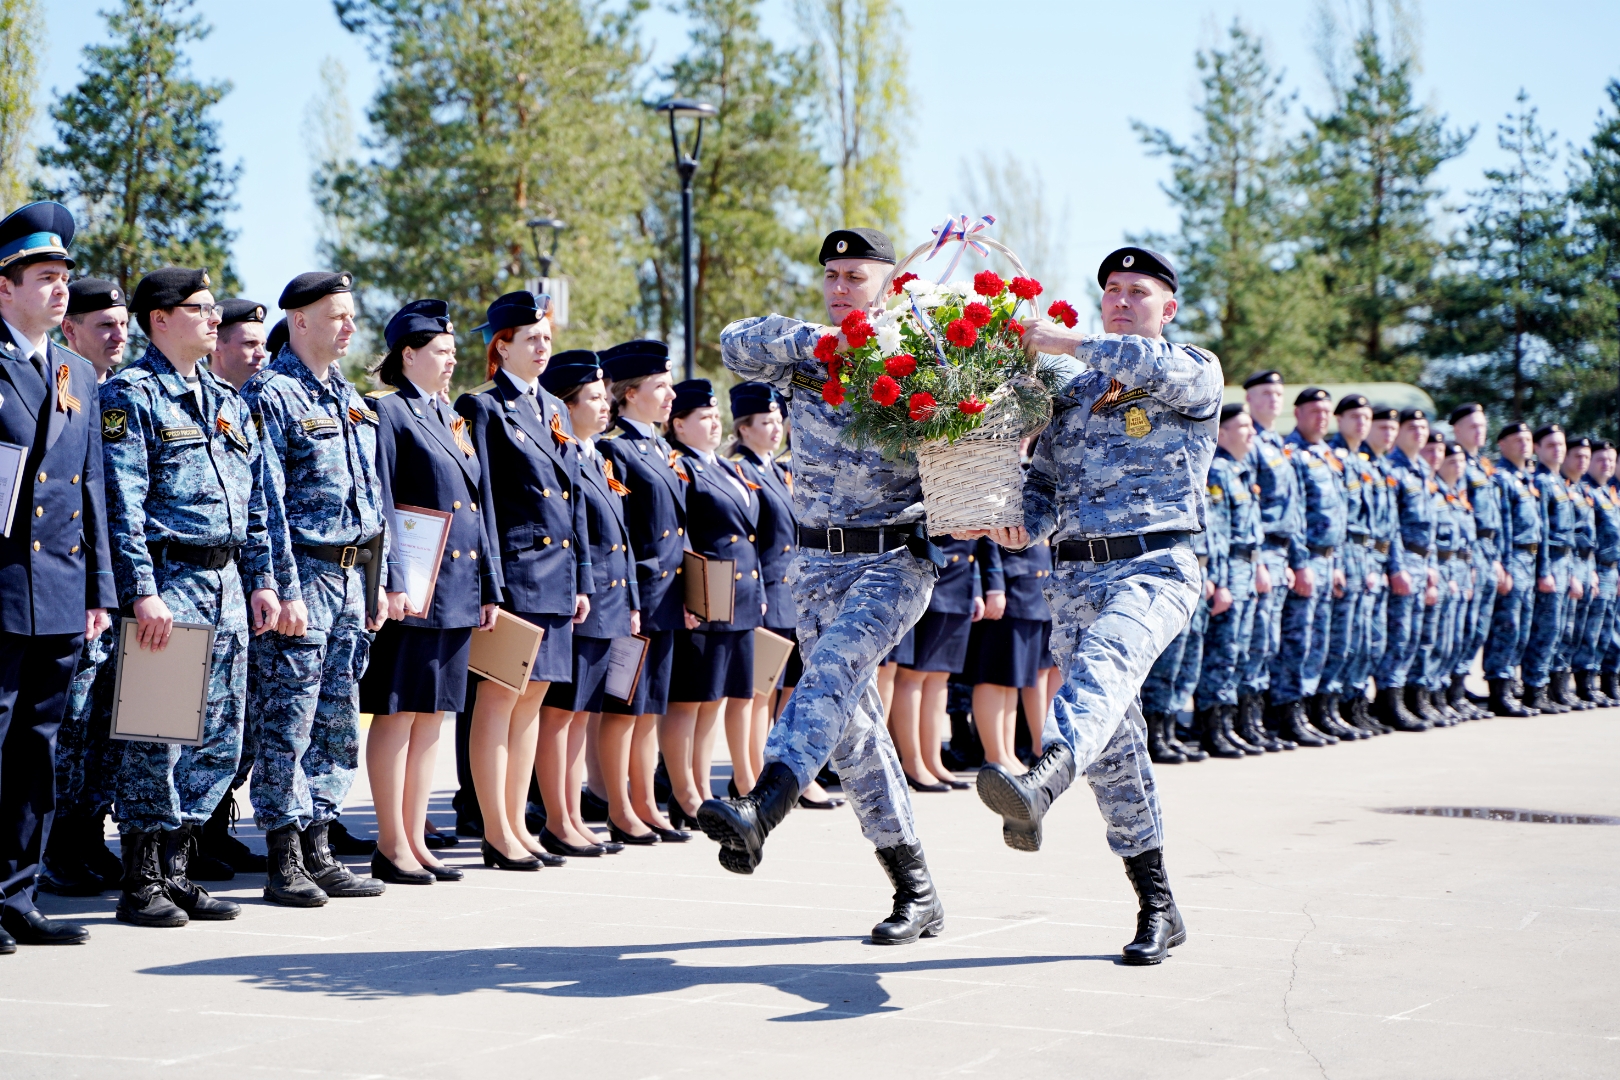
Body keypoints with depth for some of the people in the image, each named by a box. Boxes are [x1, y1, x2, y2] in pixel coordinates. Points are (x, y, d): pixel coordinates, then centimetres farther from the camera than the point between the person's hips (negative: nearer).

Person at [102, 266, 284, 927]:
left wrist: (263, 580, 12)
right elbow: (123, 503, -13)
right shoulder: (131, 395, -5)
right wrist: (141, 592, -19)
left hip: (227, 583, 8)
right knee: (156, 736, -5)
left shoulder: (227, 401, 18)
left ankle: (175, 872, 16)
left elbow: (256, 503, 20)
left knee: (219, 737, 8)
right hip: (169, 580, -8)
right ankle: (141, 885, 3)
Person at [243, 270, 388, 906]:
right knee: (287, 723, -4)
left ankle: (318, 850, 16)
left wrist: (378, 581, 16)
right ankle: (284, 863, 1)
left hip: (351, 577, 8)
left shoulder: (349, 397, 16)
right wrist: (284, 590, -19)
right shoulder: (270, 395, -8)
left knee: (338, 725, 10)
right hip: (302, 575, -8)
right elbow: (265, 501, -14)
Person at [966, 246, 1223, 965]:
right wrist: (1021, 524, -3)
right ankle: (1157, 905, 12)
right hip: (1076, 574, 6)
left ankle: (1041, 783, -65)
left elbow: (1160, 368, -18)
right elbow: (1044, 482, 19)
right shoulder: (1073, 394, 22)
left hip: (1156, 564, -6)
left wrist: (1069, 342, -13)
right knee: (1111, 749, 4)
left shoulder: (1197, 373, 6)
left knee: (1103, 662, -36)